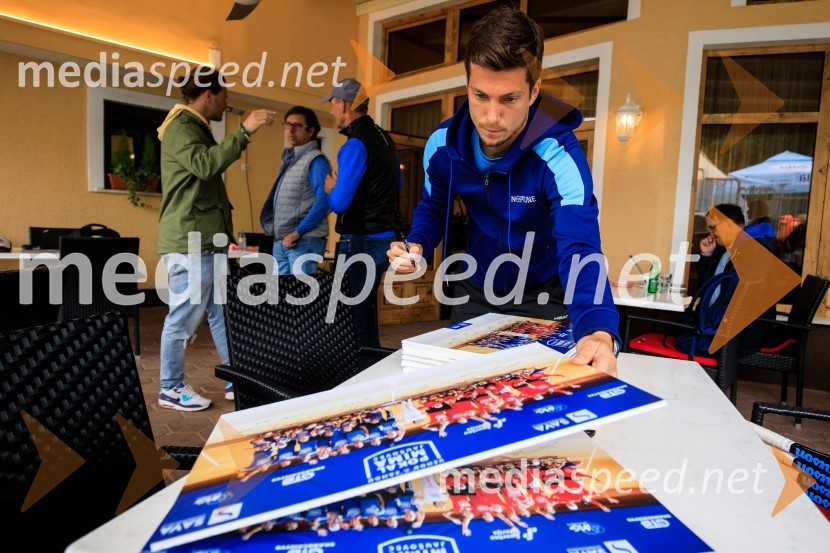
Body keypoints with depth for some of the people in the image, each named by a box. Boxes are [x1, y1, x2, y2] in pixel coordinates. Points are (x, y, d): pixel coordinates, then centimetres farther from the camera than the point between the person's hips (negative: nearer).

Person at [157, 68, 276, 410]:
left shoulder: (195, 128, 22)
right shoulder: (180, 127, -10)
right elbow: (205, 165, -29)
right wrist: (244, 131, -28)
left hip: (207, 240, 10)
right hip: (190, 241, -10)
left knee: (222, 313, 11)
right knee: (184, 317, -2)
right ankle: (171, 389, 12)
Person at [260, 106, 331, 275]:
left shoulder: (315, 160, -9)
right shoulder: (289, 159, 18)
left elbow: (324, 202, -20)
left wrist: (297, 232, -19)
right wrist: (279, 235, 12)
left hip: (305, 241, -9)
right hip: (281, 241, 9)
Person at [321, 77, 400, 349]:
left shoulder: (355, 145, -16)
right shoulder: (384, 137, 10)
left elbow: (339, 203, -22)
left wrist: (331, 190, 2)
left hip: (361, 239, -9)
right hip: (384, 234, 9)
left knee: (355, 315, -2)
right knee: (367, 309, 19)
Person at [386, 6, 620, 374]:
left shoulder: (558, 156, -31)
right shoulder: (443, 144, -17)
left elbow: (580, 250, -43)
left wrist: (598, 332, -62)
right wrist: (416, 245, -20)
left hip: (541, 299, -3)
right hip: (475, 292, 4)